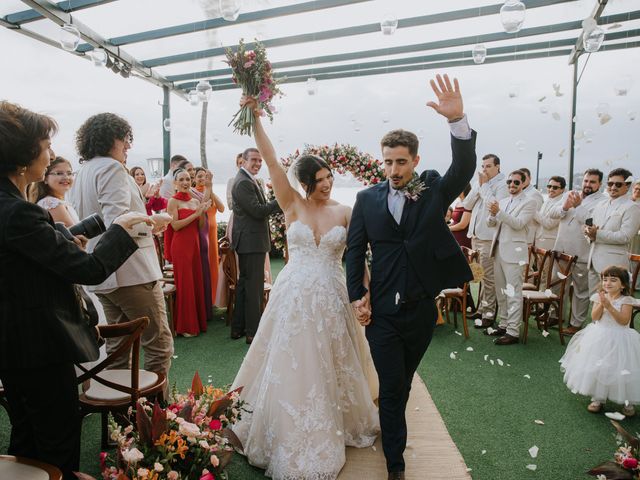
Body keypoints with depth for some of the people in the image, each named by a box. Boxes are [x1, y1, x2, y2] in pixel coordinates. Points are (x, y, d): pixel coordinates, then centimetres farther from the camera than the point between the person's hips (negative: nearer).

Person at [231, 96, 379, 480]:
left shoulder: (344, 212, 2)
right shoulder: (293, 205, -2)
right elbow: (270, 159, -9)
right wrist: (255, 116, -14)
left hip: (331, 297, 1)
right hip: (294, 295, -1)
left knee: (331, 367, 14)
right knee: (292, 369, 7)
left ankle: (339, 426, 36)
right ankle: (295, 440, 25)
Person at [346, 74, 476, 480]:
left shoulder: (434, 190, -2)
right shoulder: (368, 198, -2)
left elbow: (465, 169, -20)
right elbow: (355, 250, 2)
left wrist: (458, 120, -35)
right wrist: (357, 297, -4)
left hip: (421, 309, 1)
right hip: (381, 310, -1)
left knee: (402, 383, 20)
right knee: (392, 387, 3)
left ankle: (390, 428, 47)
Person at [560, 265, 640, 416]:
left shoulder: (626, 300, -9)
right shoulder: (599, 297, 0)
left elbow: (624, 320, -20)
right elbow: (595, 317, -8)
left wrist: (609, 306, -26)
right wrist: (601, 304, -22)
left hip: (619, 340, -3)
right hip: (600, 338, 3)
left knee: (620, 371, 2)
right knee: (598, 368, 8)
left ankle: (628, 401, 23)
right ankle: (598, 398, 23)